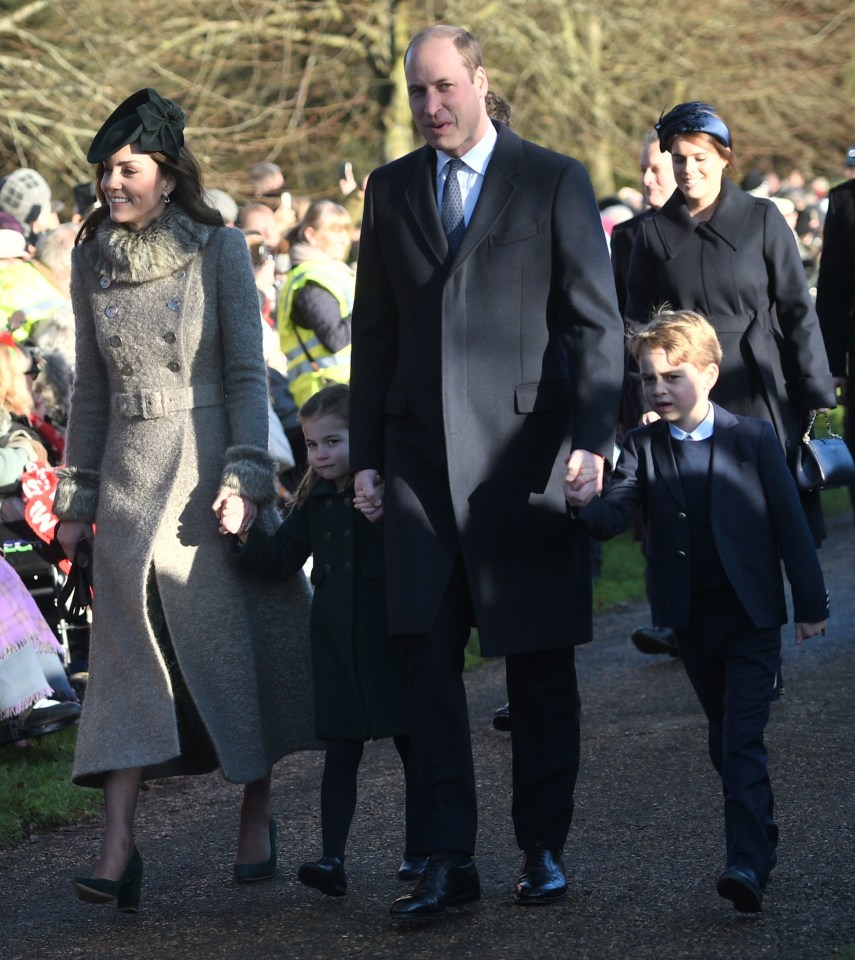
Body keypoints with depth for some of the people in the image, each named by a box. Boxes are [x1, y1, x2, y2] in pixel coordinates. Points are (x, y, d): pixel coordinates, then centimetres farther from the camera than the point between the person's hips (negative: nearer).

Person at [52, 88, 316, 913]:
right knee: (127, 658, -5)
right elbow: (91, 389, 13)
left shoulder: (218, 250, -4)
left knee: (236, 640, 4)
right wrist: (76, 496, 11)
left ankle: (257, 817, 22)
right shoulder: (92, 261, 7)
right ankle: (118, 851, -12)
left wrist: (245, 477, -12)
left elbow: (247, 372, -4)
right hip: (128, 478, 3)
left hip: (209, 467, -3)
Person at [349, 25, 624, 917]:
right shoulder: (391, 188, 13)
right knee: (428, 664, -4)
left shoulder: (555, 182, 1)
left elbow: (596, 323, -1)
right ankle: (447, 861, -2)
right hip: (421, 459, 3)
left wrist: (590, 437, -13)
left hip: (524, 456, -3)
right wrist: (365, 456, 10)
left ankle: (543, 847, 15)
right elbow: (374, 331, 15)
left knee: (539, 666, 4)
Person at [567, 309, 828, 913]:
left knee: (743, 739, -12)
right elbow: (615, 514, -12)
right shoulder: (644, 448, 1)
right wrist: (583, 506, -35)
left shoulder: (753, 439, -5)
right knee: (725, 739, 13)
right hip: (692, 617, 4)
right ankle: (762, 840, 27)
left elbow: (790, 522, -1)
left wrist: (811, 602, 0)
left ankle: (749, 863, -18)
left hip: (752, 613, -4)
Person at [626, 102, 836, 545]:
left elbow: (797, 310, 1)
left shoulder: (762, 219, 1)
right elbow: (639, 321, 11)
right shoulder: (655, 231, 7)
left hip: (758, 391, -1)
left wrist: (817, 397, -2)